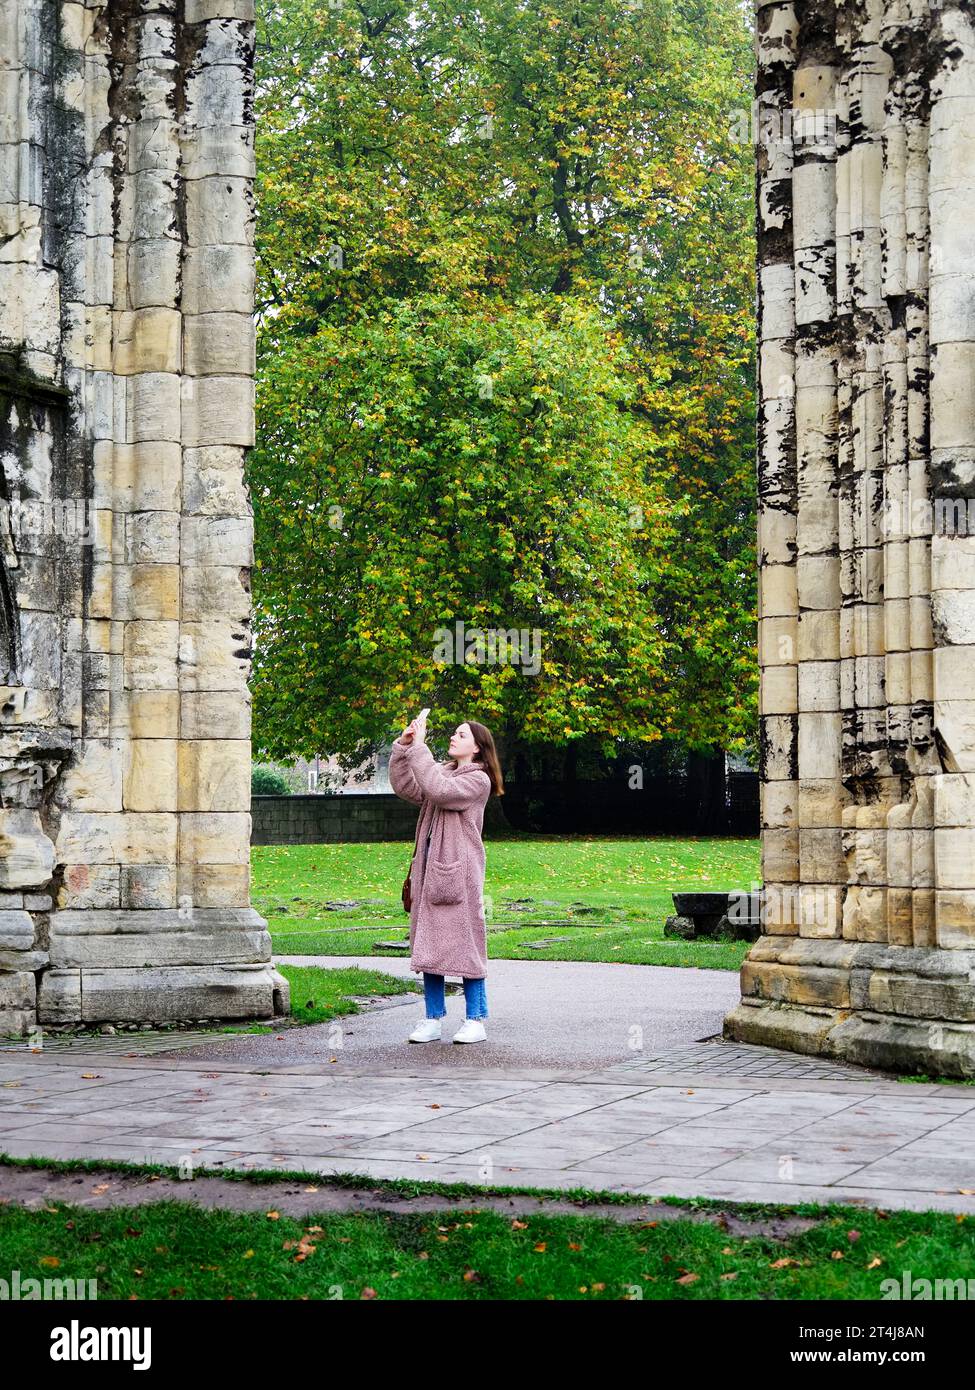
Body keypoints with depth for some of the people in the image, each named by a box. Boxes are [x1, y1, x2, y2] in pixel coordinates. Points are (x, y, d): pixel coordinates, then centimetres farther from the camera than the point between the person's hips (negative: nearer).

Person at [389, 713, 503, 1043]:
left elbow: (438, 790, -20)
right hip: (430, 869, 7)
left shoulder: (478, 780, -5)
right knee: (429, 944, 6)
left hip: (459, 872, -7)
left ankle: (475, 1020, 2)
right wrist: (403, 746, 0)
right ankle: (432, 1019, 11)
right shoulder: (443, 772, 20)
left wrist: (419, 748, -18)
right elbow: (405, 787, 10)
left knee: (464, 942, -4)